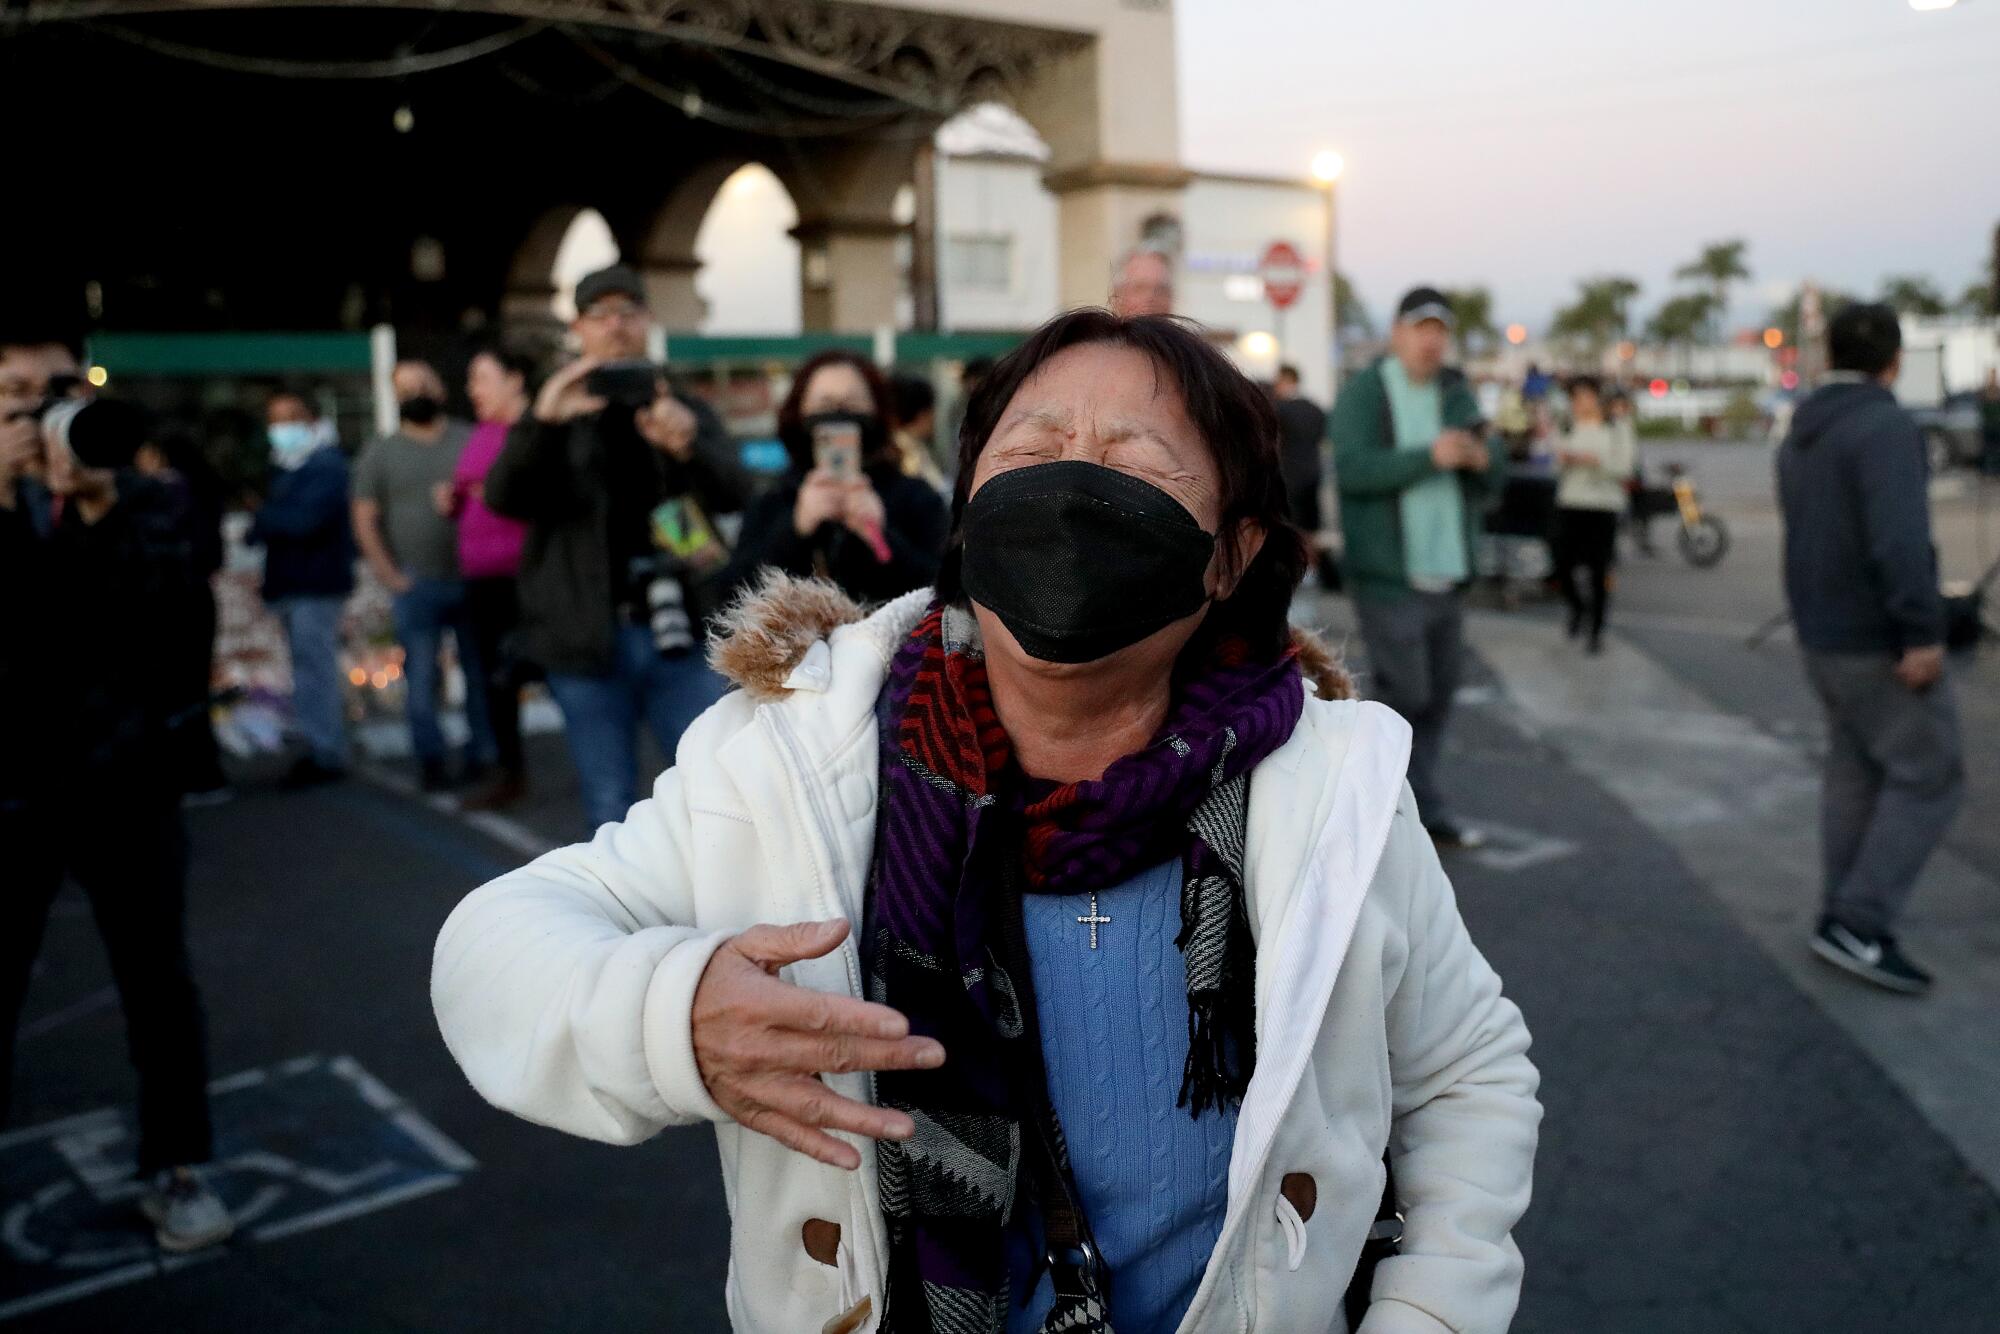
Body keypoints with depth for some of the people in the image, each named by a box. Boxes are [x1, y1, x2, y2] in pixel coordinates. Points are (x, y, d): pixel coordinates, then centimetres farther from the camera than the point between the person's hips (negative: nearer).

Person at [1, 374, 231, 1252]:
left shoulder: (141, 500, 2)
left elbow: (171, 612, -14)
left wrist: (100, 506, -22)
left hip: (123, 775, 0)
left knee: (158, 981, 8)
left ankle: (176, 1167, 22)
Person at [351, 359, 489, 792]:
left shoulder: (471, 441, 9)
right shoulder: (380, 454, 8)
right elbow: (365, 520, 5)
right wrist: (391, 577, -3)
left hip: (472, 578, 1)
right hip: (417, 586, 0)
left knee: (481, 671, 4)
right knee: (422, 678, -2)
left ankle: (482, 757, 14)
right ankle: (431, 762, 6)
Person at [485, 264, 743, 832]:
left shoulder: (680, 410, 8)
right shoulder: (556, 416, 6)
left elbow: (731, 498, -7)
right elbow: (503, 497, -10)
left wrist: (689, 446, -30)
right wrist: (541, 422, -30)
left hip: (677, 634, 0)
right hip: (589, 640, 0)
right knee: (613, 811, 8)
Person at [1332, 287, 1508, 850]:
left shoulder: (1456, 395, 14)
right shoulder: (1362, 394, -6)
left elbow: (1492, 481, 13)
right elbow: (1353, 468, -21)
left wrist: (1481, 459, -11)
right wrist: (1430, 456, -29)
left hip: (1444, 572, 7)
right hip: (1388, 577, -7)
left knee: (1438, 695, 11)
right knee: (1406, 695, -8)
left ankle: (1404, 806, 23)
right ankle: (1424, 808, 5)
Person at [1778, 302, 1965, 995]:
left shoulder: (1799, 433, 12)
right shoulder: (1886, 426, -17)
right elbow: (1901, 540, -26)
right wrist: (1922, 632, -24)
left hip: (1823, 632, 9)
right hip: (1878, 637, -9)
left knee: (1854, 771, 15)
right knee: (1928, 777, -3)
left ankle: (1845, 918, 18)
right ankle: (1859, 921, -6)